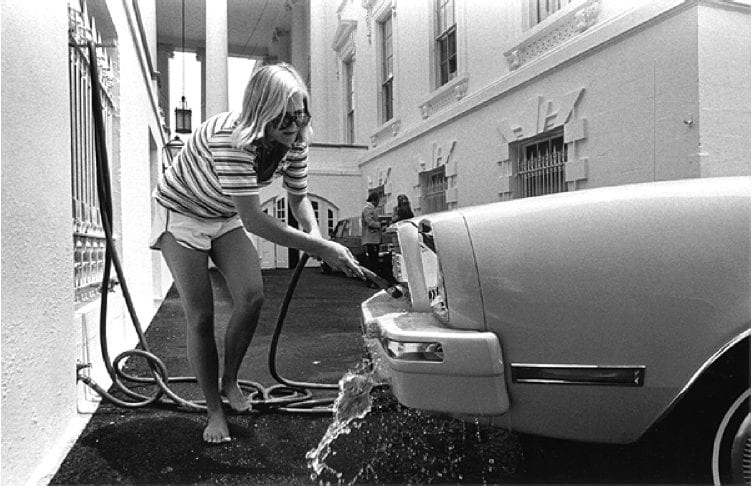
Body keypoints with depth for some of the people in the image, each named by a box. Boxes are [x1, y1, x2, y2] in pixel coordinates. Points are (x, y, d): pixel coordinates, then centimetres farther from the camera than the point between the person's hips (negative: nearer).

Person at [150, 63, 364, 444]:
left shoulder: (294, 140, -16)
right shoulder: (230, 139, -37)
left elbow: (298, 197, -3)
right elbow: (253, 219, -40)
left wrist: (315, 234, -24)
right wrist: (319, 248, -40)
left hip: (225, 218, 5)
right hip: (182, 213, -5)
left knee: (252, 296, -14)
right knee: (201, 316, -9)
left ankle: (229, 380, 11)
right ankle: (214, 412, 8)